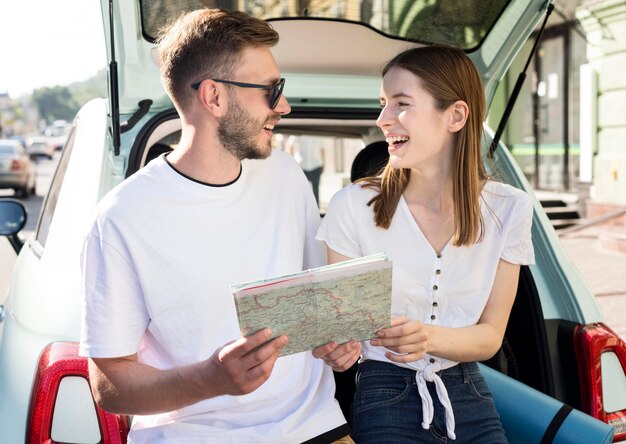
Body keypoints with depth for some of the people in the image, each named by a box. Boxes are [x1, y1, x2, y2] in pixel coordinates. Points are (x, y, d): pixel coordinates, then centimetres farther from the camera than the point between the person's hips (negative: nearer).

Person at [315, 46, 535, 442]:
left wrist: (430, 338, -25)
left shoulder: (509, 209, -6)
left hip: (467, 393, 3)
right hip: (386, 394, -2)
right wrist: (339, 346, -28)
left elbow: (490, 336, -4)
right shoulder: (353, 205, -13)